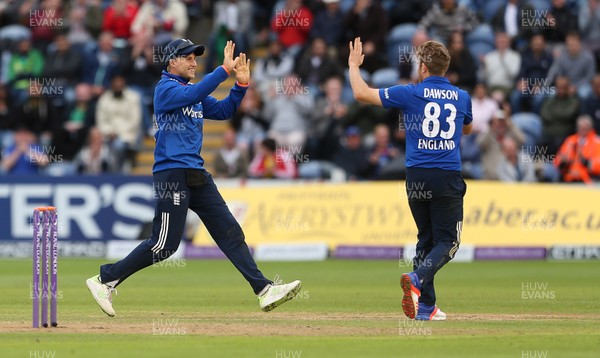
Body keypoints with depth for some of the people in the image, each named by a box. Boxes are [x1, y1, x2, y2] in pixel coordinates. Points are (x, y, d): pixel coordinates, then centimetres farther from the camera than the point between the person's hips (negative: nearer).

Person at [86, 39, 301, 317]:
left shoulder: (194, 93, 19)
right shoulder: (165, 88, -7)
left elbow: (223, 110, 16)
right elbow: (193, 94, -25)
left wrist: (241, 84, 2)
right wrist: (225, 69, -26)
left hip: (197, 176, 9)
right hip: (172, 173, -9)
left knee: (229, 231, 3)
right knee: (165, 244, -10)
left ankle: (264, 290, 1)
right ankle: (105, 280, 0)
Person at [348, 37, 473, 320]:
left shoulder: (411, 93, -1)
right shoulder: (462, 98, 8)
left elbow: (361, 93, -1)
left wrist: (354, 65, 17)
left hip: (417, 177, 1)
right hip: (448, 177, -1)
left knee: (426, 238, 14)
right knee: (446, 241, 1)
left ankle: (426, 306, 10)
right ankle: (417, 279, -27)